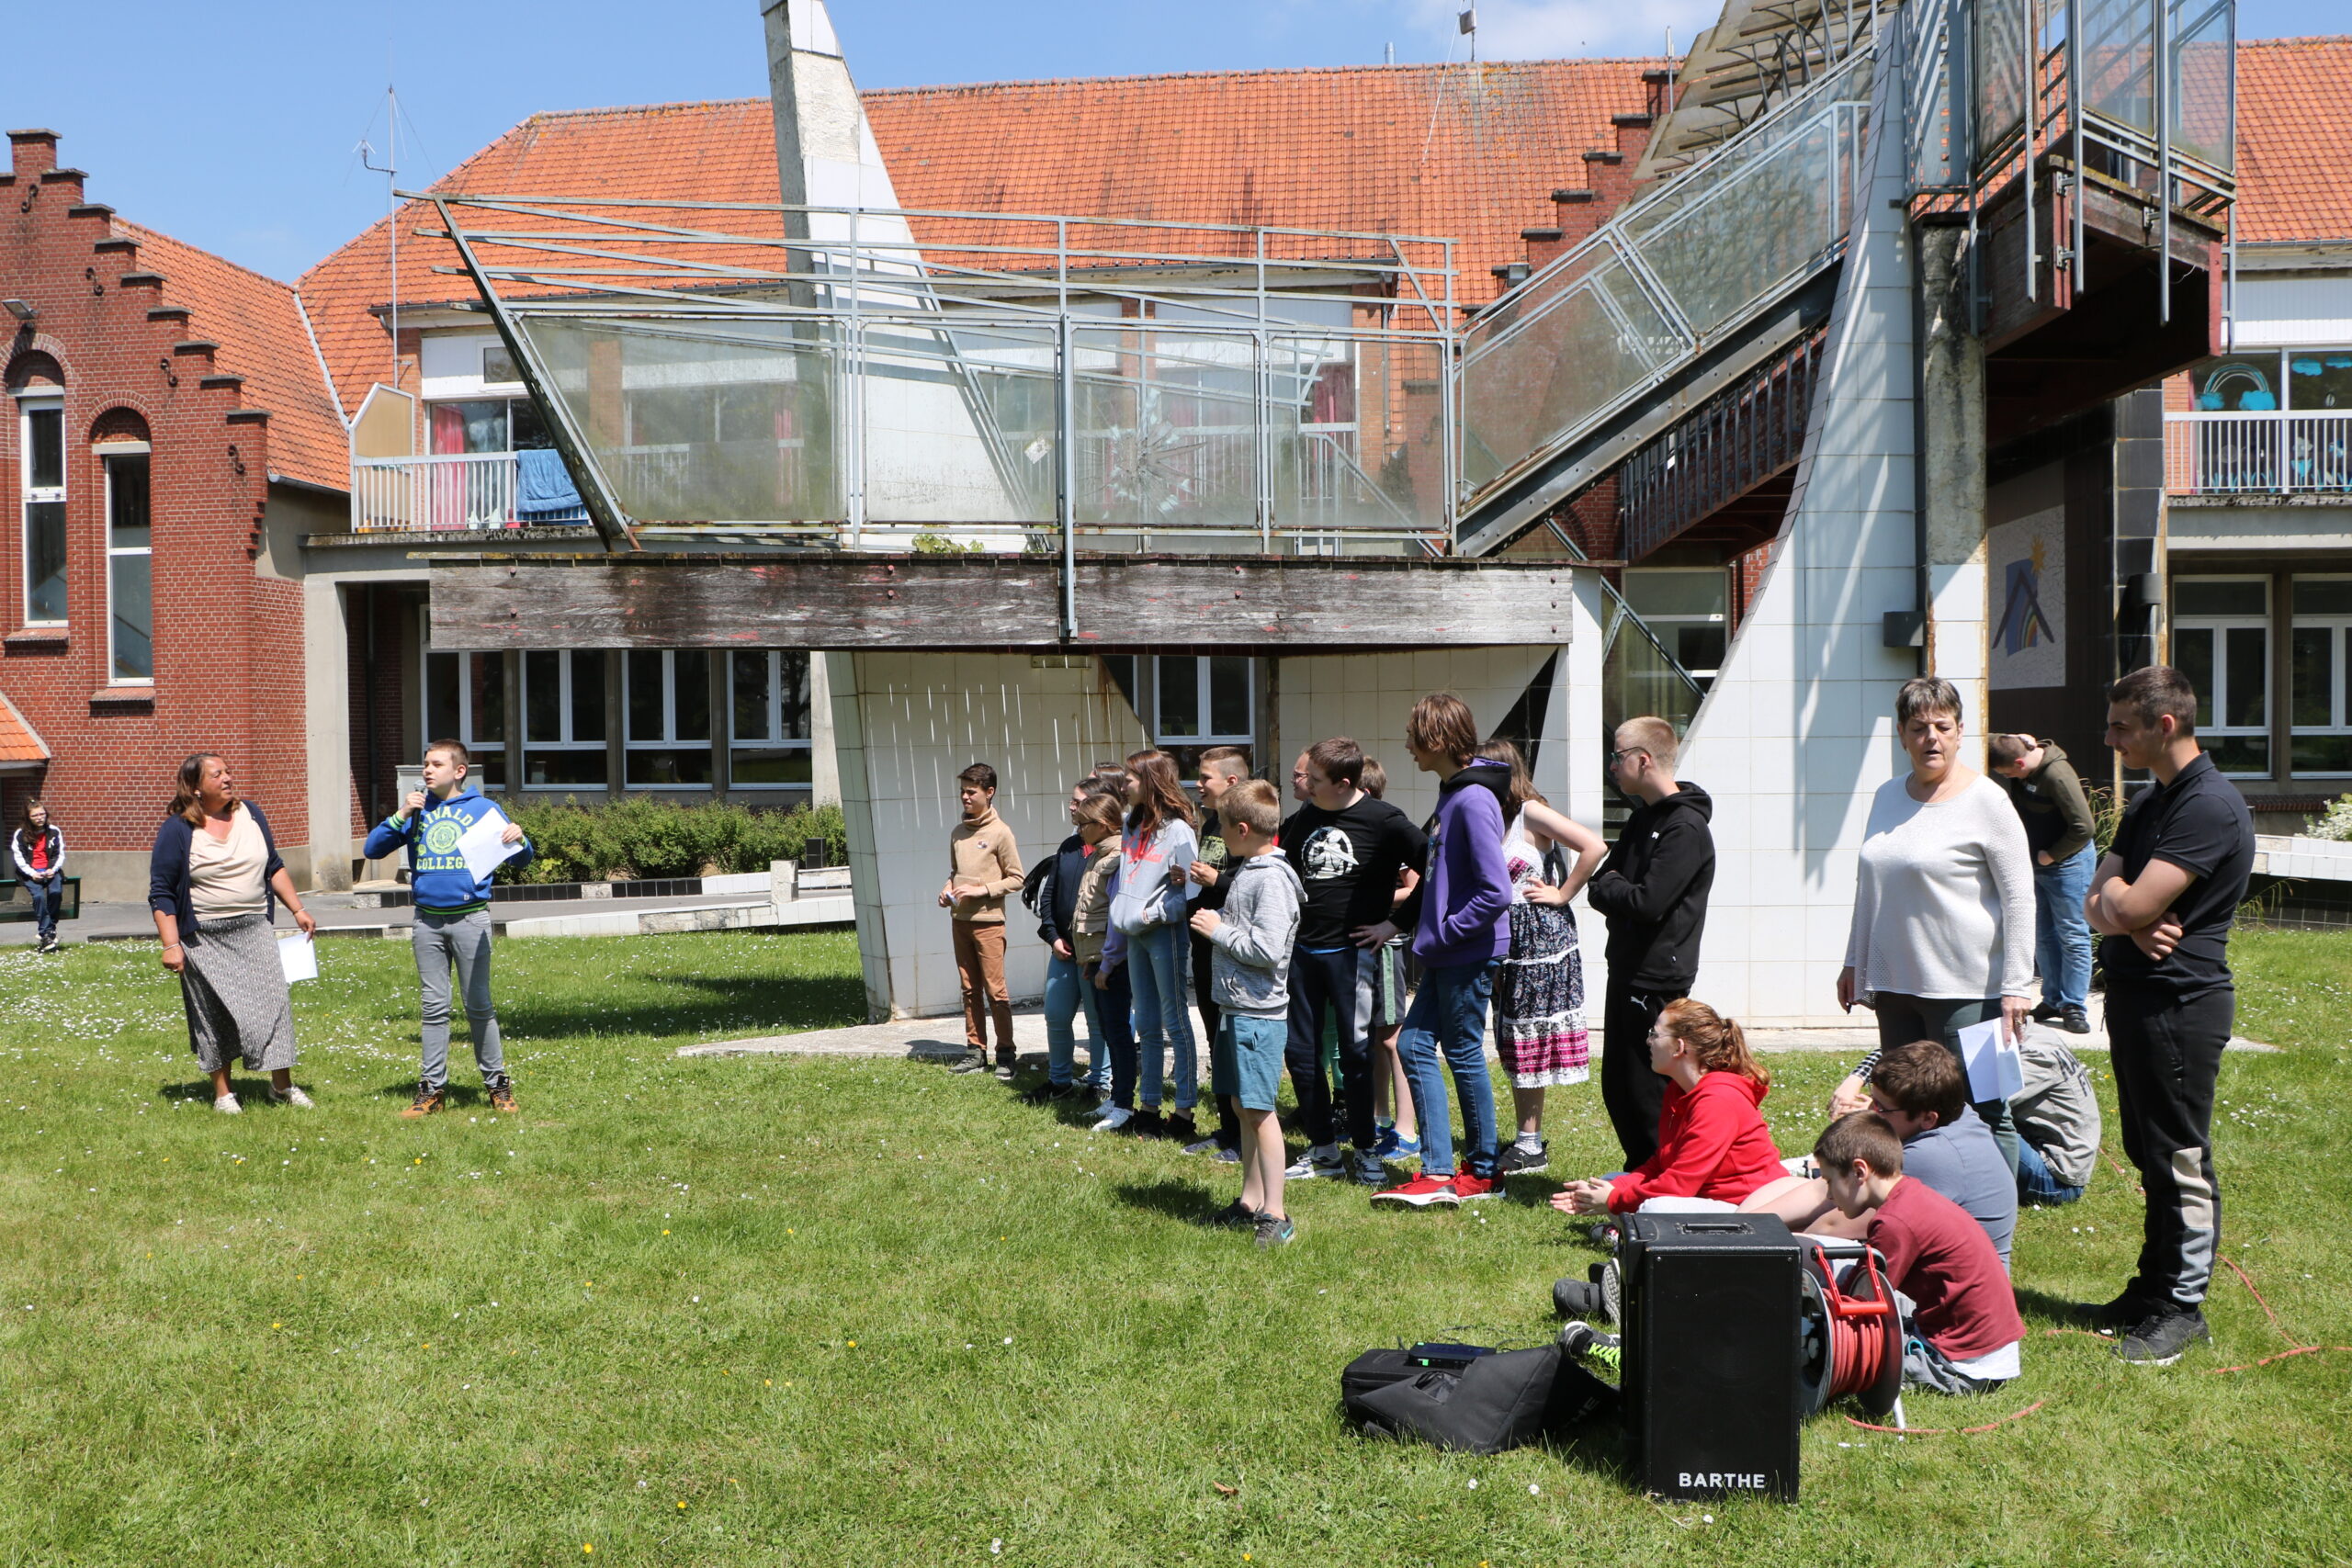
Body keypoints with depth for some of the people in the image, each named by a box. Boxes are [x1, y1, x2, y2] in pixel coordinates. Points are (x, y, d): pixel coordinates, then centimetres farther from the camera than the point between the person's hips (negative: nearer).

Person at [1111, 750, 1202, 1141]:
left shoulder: (1177, 829, -12)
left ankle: (1185, 1114, 3)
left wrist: (1153, 913, -17)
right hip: (1135, 934, 8)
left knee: (1175, 1021, -2)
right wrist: (1121, 913, 6)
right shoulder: (1132, 825, 13)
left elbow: (1190, 891, -17)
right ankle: (1149, 1108, 20)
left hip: (1165, 932, -8)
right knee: (1147, 1026, 13)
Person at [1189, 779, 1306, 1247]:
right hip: (1234, 1007, 10)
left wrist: (1218, 930, -13)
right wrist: (1216, 922, 6)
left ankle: (1275, 1215, -2)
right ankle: (1251, 1201, 24)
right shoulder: (1244, 871, 13)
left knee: (1259, 1110, -7)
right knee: (1244, 1106, 15)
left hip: (1259, 1013, -10)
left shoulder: (1271, 879, -17)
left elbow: (1267, 950, -23)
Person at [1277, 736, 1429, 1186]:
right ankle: (1323, 1150, 18)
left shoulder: (1384, 821, -10)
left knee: (1355, 1051, 0)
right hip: (1302, 950, 6)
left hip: (1352, 951, -6)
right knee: (1299, 1050, 7)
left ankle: (1366, 1151, 13)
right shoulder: (1303, 819, 8)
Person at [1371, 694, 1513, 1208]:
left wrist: (1444, 933, -17)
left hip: (1469, 954, -10)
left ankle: (1483, 1170, 19)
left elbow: (1496, 892, -25)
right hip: (1446, 955, 10)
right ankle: (1438, 1172, 12)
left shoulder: (1473, 801, -20)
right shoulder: (1452, 793, 10)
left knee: (1464, 1055, 3)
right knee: (1414, 1046, 9)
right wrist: (1401, 920, 16)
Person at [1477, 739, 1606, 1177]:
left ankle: (1531, 1147, 4)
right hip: (1508, 942, 8)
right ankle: (1526, 1142, 17)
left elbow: (1595, 846, -21)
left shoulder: (1531, 813, -12)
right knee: (1515, 1047, 10)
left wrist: (1562, 895, -15)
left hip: (1541, 937, -8)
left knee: (1530, 1046, -3)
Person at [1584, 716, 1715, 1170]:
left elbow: (1649, 901, -24)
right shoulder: (1642, 818, 15)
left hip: (1658, 980, -10)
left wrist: (1608, 886, -7)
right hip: (1626, 971, 10)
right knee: (1616, 1085, 15)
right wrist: (1612, 888, -7)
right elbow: (1597, 889, 14)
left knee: (1647, 1092, -4)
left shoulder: (1686, 827, -16)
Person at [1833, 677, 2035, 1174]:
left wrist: (2015, 987, -13)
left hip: (1967, 990, -6)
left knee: (1981, 1113, -2)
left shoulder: (1985, 800, -7)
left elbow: (2019, 897, -8)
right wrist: (1854, 962, 21)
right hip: (1895, 983, 7)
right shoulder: (1887, 796, 12)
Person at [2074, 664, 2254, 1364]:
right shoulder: (2148, 804, 15)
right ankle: (2153, 1288, 26)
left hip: (2180, 1000, -9)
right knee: (2150, 1156, 16)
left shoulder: (2210, 806, -17)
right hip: (2135, 993, 9)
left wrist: (2114, 897, -1)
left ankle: (2182, 1306, 10)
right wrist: (2129, 922, -12)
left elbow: (2132, 906, -23)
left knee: (2180, 1162, 0)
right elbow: (2098, 904, 9)